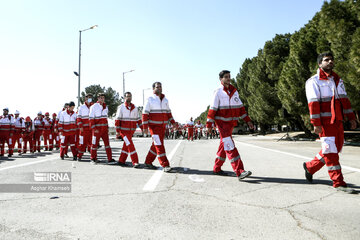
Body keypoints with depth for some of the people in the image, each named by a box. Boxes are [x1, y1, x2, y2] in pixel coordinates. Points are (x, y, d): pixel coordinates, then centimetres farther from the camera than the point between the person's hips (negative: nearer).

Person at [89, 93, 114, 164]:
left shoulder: (105, 107, 12)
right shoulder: (93, 107, -6)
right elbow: (91, 119, -9)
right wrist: (94, 128, -16)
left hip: (105, 129, 5)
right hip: (97, 129, -5)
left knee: (107, 142, 2)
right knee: (94, 143, 3)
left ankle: (110, 159, 3)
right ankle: (93, 159, 16)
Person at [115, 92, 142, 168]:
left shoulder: (135, 108, 8)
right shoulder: (121, 107, -5)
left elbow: (138, 119, 13)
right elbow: (117, 120, -5)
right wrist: (117, 131, -10)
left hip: (131, 131, 5)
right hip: (124, 130, -5)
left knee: (126, 146, 11)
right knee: (130, 145, -14)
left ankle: (121, 161, 24)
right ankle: (135, 162, -15)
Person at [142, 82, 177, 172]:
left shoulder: (165, 100, 11)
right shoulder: (150, 99, -6)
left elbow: (168, 112, 19)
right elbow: (145, 114, -8)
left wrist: (173, 123, 8)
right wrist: (145, 127, -13)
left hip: (162, 126, 6)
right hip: (154, 126, -6)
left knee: (156, 145, 10)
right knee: (159, 145, -10)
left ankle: (148, 163, 23)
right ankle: (165, 165, -9)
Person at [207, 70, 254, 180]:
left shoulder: (234, 91, 12)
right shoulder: (218, 92, -7)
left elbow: (240, 107, 15)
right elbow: (213, 108, -9)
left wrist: (248, 120, 12)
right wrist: (209, 124, -13)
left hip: (231, 122, 7)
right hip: (221, 121, -7)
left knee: (224, 145, 12)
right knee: (229, 145, -14)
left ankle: (217, 169, 25)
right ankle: (239, 172, -20)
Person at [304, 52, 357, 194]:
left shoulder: (338, 80, 18)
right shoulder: (313, 81, -5)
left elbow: (344, 100, 17)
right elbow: (313, 104, -12)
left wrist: (351, 118, 9)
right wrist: (316, 124, -17)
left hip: (338, 121, 8)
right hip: (325, 122, -8)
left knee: (335, 149, 13)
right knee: (330, 151, -5)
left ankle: (310, 166, 30)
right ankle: (338, 183, 3)